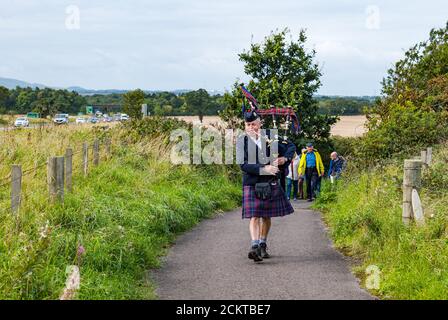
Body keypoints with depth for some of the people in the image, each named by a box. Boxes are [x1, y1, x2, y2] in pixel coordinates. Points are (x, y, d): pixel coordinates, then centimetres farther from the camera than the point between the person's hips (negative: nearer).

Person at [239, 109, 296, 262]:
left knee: (266, 216, 12)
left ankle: (262, 246, 26)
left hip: (271, 184, 3)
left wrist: (284, 158, -11)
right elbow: (244, 165, -15)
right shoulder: (242, 142, -5)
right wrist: (264, 169, -25)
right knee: (254, 216, -12)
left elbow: (291, 146, 10)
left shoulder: (270, 136, 2)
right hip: (252, 185, -3)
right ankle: (254, 247, -20)